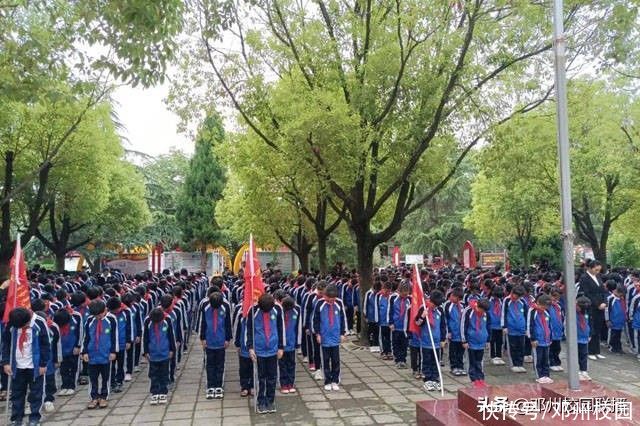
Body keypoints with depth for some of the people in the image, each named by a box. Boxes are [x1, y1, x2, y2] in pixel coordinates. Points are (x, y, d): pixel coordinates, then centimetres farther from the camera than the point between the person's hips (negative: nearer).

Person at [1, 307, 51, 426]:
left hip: (35, 366, -3)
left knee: (35, 394, 6)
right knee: (17, 394, 12)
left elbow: (45, 345, -9)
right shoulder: (10, 324, -6)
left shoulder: (39, 323, -15)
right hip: (17, 366, 3)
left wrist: (43, 364, -9)